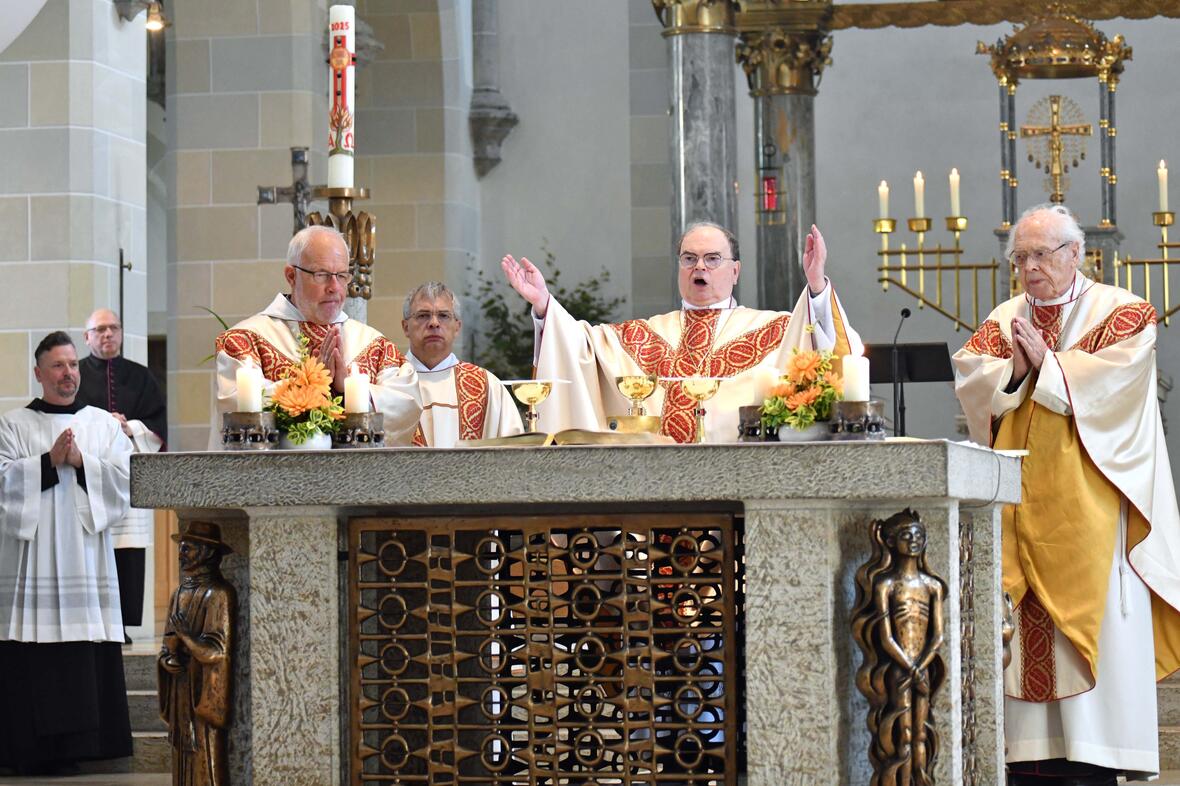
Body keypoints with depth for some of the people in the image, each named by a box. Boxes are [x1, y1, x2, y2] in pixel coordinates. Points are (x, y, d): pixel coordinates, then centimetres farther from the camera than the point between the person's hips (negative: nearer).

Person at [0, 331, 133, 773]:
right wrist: (48, 462, -13)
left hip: (86, 551, 2)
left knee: (88, 662, -4)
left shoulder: (104, 424, 14)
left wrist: (81, 461, -10)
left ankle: (76, 744, 1)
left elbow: (125, 477, 3)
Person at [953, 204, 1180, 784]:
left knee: (1088, 618, -8)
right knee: (1022, 622, -1)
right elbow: (967, 373, 4)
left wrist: (1046, 362, -13)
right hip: (1019, 500, 4)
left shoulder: (1122, 314, 2)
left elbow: (1115, 375, -13)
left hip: (1086, 494, -4)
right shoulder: (1004, 319, 16)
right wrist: (1013, 369, -14)